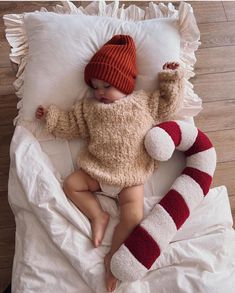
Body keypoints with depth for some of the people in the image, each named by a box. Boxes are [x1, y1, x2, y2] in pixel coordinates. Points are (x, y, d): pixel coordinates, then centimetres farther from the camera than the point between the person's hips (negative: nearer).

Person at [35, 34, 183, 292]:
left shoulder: (144, 102, 6)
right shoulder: (89, 106, 9)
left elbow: (168, 105, 14)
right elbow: (71, 125, 14)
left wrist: (171, 79, 10)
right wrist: (51, 115, 5)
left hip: (131, 175, -3)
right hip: (97, 169, 3)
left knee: (133, 216, -16)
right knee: (71, 184, -8)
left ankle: (112, 256, 2)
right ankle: (98, 216, 0)